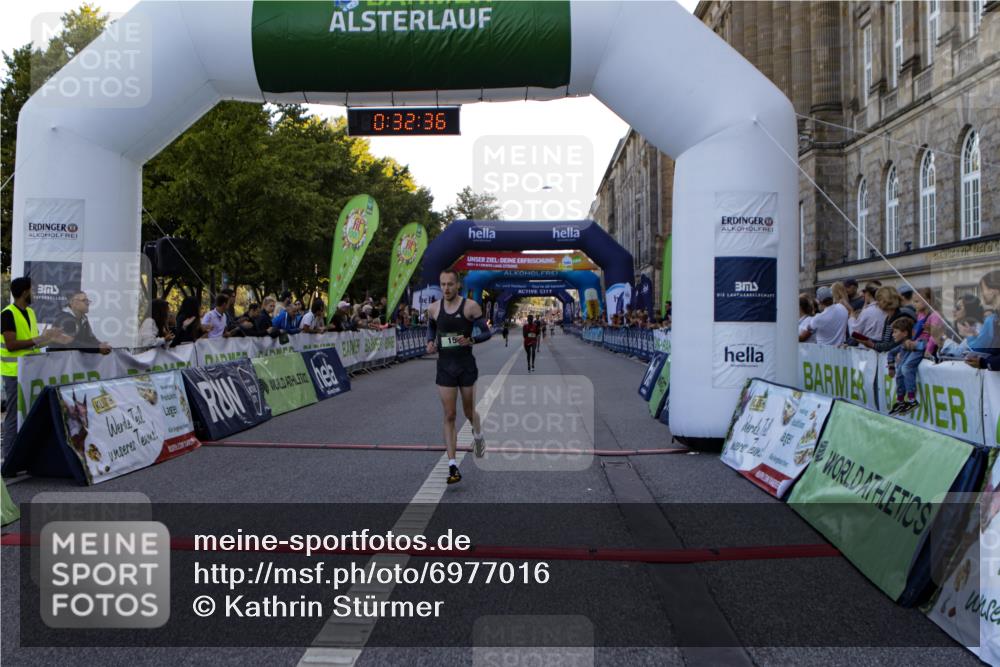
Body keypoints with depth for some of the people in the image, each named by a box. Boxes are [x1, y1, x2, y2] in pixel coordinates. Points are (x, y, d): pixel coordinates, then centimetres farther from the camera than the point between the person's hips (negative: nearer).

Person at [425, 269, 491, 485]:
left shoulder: (471, 306, -8)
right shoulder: (433, 308, 2)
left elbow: (486, 332, -5)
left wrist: (471, 340, -24)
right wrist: (430, 342, 0)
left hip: (466, 365, -2)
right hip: (445, 367, 2)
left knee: (469, 411, 11)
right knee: (449, 416, -1)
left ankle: (478, 435, 47)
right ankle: (452, 466, 1)